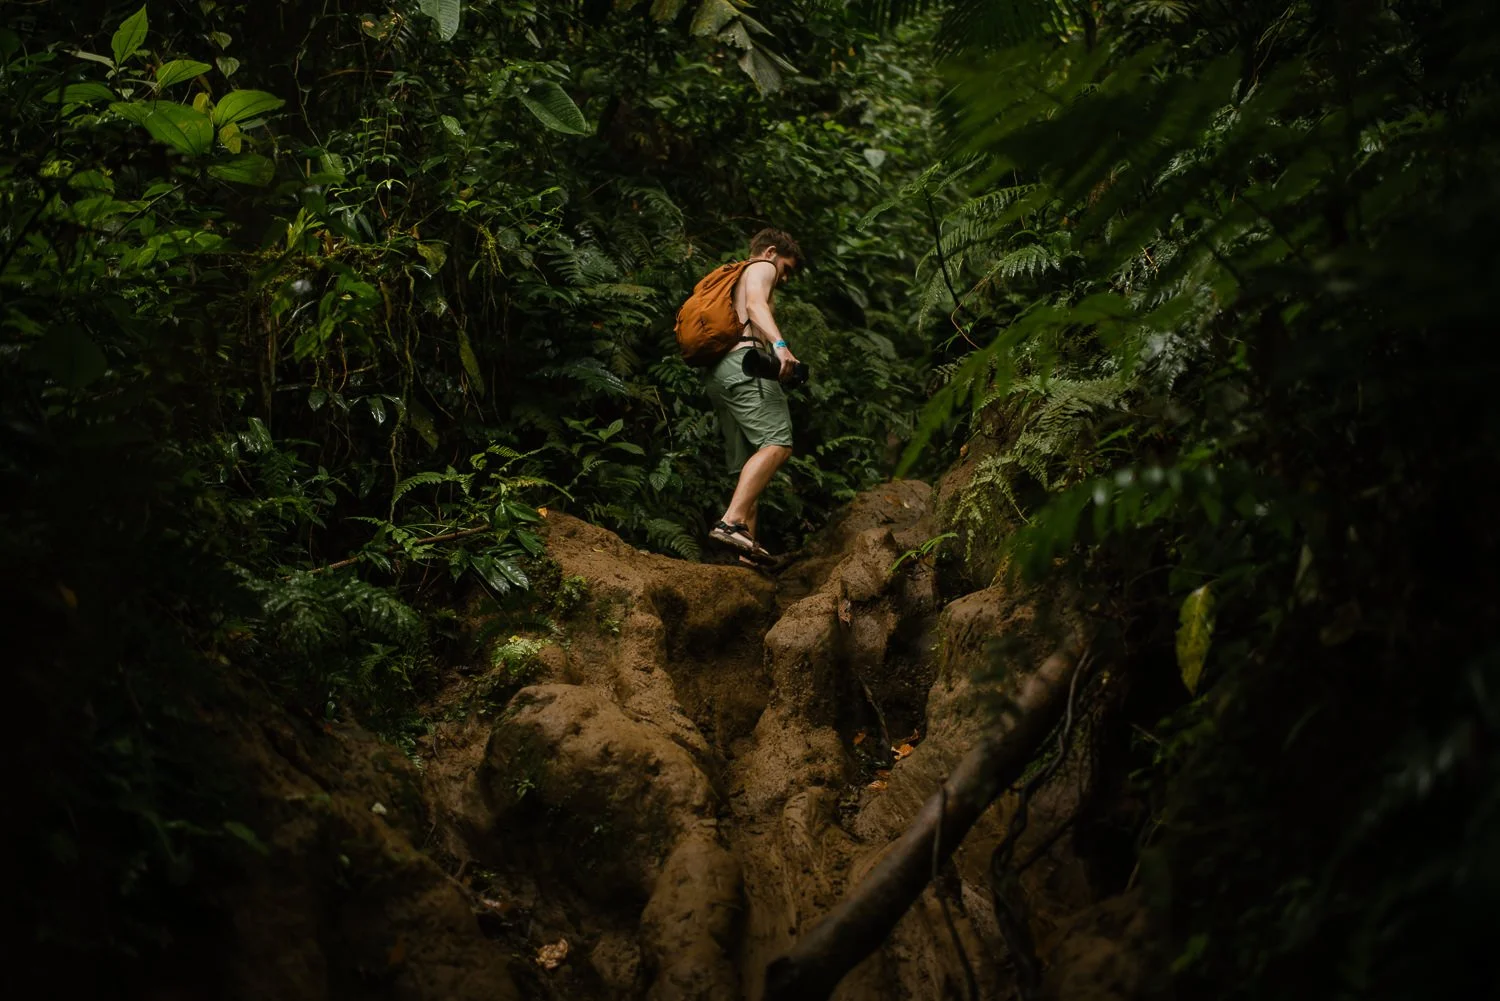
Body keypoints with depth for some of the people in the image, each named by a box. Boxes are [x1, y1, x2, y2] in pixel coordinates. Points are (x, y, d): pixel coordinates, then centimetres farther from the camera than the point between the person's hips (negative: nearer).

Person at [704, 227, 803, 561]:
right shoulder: (761, 267, 10)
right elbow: (755, 305, -11)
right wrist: (779, 344, -28)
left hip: (717, 375, 10)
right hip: (745, 361, -10)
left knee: (751, 464, 5)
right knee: (777, 444, -23)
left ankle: (748, 545, -7)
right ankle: (732, 521, -39)